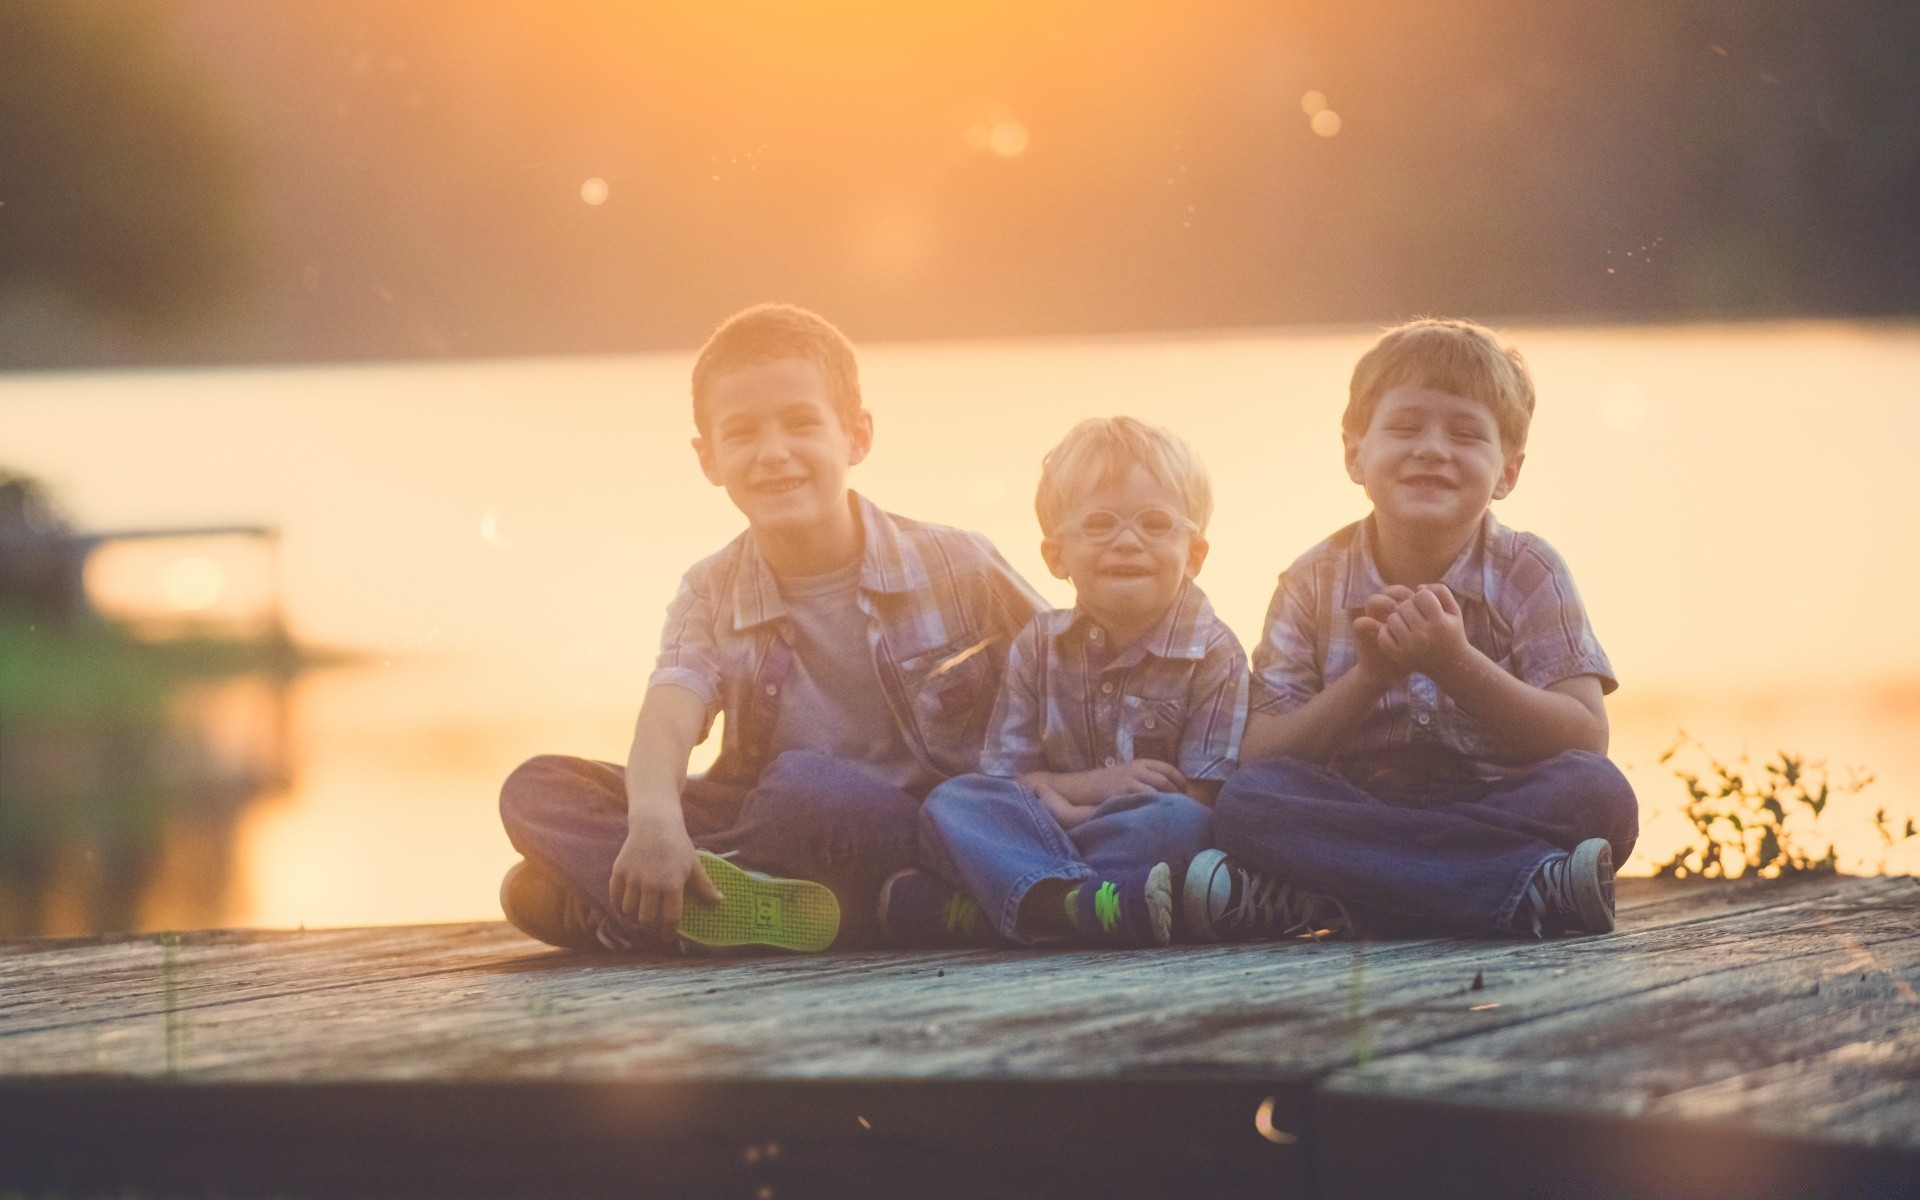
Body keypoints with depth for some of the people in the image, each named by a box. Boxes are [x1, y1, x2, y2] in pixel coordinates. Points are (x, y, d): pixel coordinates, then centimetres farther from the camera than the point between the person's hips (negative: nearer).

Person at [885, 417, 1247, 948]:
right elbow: (1003, 771, 6)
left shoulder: (1213, 654, -2)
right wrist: (1090, 785, -14)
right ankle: (1072, 900, -51)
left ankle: (969, 912, -40)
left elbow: (1202, 797, -9)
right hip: (1042, 830, 3)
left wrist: (1065, 801, -14)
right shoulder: (1039, 645, 9)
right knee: (949, 803, -21)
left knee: (1181, 823, -36)